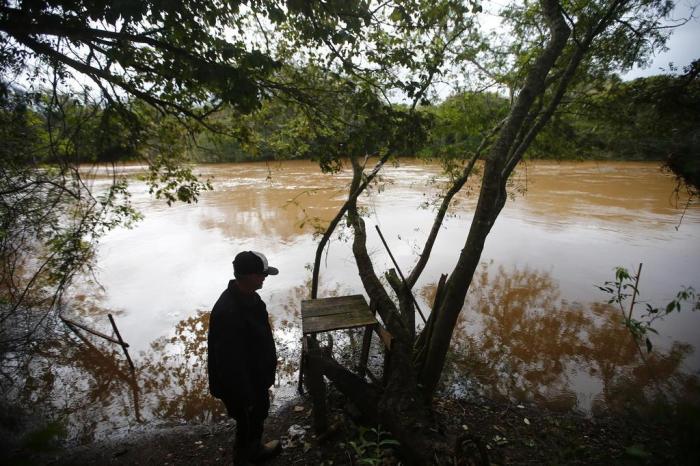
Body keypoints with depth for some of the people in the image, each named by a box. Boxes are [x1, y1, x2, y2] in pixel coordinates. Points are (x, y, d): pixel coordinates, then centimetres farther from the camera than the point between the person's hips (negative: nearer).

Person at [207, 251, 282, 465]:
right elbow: (231, 361, -30)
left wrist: (268, 364, 20)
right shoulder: (228, 313, -38)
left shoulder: (247, 294, -7)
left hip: (255, 373, 9)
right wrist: (244, 397, -20)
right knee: (248, 423, 17)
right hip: (241, 381, -9)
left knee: (260, 412, 30)